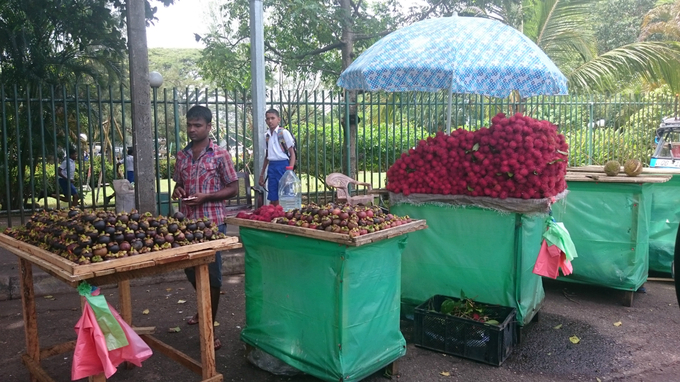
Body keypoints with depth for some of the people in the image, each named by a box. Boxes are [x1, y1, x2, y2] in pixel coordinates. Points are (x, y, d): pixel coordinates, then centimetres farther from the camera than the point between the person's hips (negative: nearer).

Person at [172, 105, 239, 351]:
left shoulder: (220, 155, -5)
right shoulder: (182, 156, 10)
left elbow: (233, 189, -4)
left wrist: (205, 197, -17)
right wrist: (178, 190, -3)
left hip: (212, 222, -5)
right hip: (187, 221, 6)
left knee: (212, 274, 1)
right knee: (191, 270, 17)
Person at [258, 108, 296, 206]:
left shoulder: (284, 133, -5)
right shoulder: (266, 135, 12)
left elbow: (292, 153, -5)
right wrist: (262, 174, 22)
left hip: (283, 165, -6)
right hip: (271, 167, 6)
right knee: (273, 200, 7)